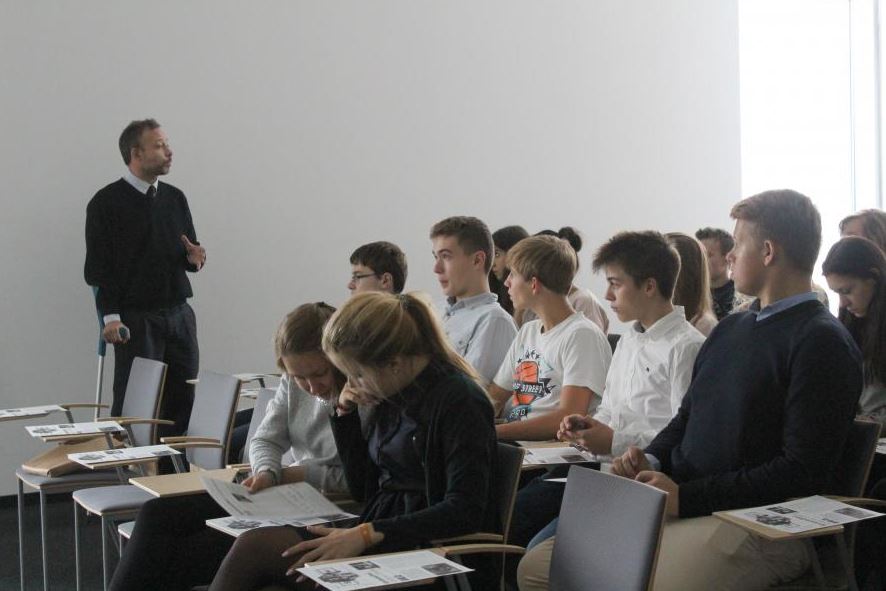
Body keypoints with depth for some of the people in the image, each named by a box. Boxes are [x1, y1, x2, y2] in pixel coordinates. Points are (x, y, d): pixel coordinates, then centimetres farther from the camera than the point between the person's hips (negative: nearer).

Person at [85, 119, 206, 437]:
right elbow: (97, 267, -7)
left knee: (184, 399, 4)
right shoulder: (107, 202, -4)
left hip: (180, 315, 6)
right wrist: (111, 317, -16)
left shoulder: (175, 198, 13)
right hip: (136, 320, -5)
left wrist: (194, 257, -3)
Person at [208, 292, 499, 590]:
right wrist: (345, 415, 5)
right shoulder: (393, 394, 12)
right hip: (383, 538, 7)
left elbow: (465, 510, -19)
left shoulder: (459, 399, -12)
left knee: (256, 546, -19)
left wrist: (369, 533, -24)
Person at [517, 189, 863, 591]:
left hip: (758, 525, -8)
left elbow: (803, 471, -16)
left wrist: (685, 497, -17)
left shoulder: (823, 343, -8)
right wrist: (651, 462, 2)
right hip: (678, 506, 8)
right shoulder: (731, 328, 19)